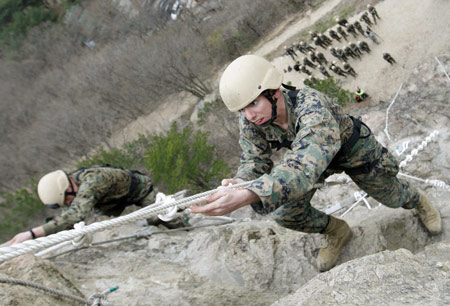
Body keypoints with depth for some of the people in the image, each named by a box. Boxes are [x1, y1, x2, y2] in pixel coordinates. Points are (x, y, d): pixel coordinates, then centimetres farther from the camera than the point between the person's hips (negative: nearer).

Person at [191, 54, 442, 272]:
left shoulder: (312, 106, -48)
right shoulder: (250, 121, -28)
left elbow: (306, 166, -63)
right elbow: (255, 161, -21)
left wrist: (246, 196, -78)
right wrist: (239, 184, -48)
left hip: (355, 151, -4)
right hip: (309, 152, 4)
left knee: (391, 197, 16)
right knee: (286, 214, -8)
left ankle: (418, 201, 55)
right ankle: (337, 232, 23)